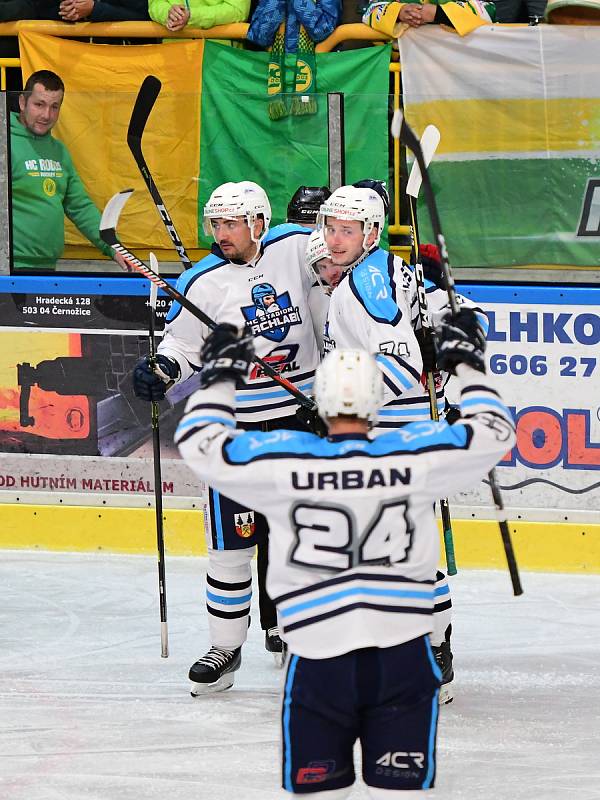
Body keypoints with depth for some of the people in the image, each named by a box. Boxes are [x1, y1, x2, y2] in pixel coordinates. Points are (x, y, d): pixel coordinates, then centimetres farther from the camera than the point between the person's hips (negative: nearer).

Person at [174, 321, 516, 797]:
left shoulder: (283, 460, -6)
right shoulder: (415, 456, -5)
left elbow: (200, 443, 5)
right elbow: (494, 433, 10)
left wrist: (220, 377, 19)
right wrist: (468, 365, 23)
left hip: (318, 662, 0)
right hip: (402, 659, 0)